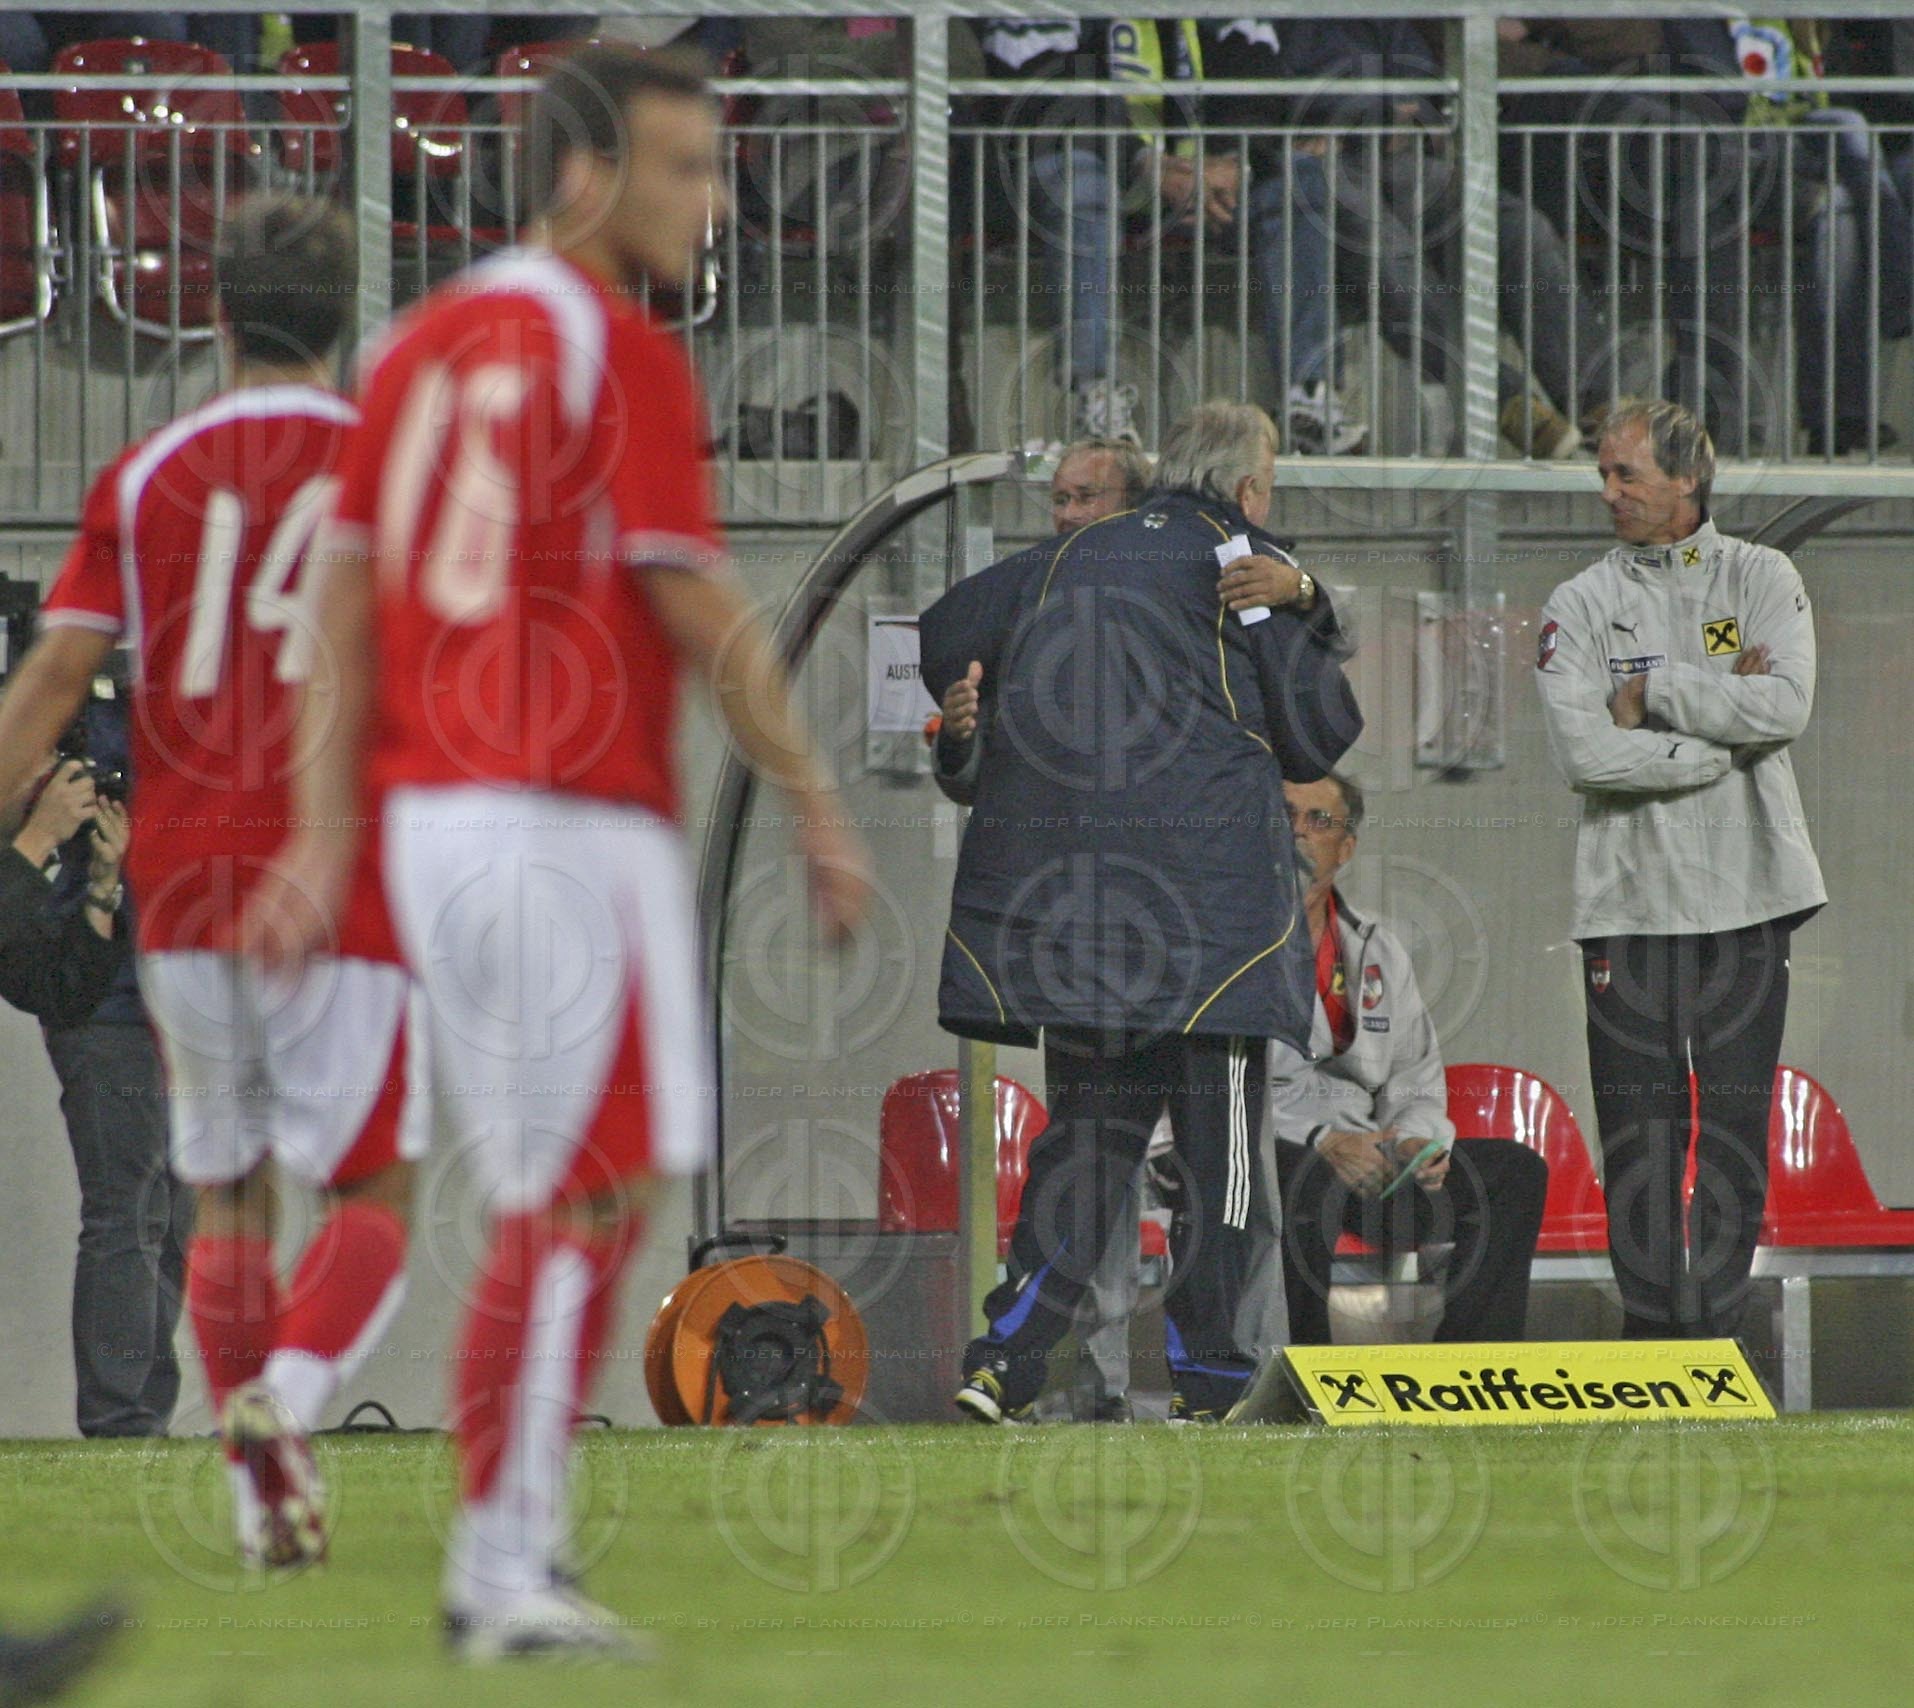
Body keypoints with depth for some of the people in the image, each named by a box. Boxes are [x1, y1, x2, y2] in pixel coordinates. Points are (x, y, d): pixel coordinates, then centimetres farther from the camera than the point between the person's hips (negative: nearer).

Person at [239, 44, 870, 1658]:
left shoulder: (422, 346, 14)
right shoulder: (621, 354, -9)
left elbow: (348, 605, 13)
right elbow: (700, 610, -11)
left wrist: (325, 842, 14)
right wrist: (818, 802, -4)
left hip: (431, 812, 8)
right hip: (575, 824, -8)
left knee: (539, 1204, 14)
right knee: (592, 1200, -5)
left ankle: (503, 1555, 12)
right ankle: (509, 1572, -7)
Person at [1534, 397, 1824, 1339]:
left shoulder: (1762, 580, 6)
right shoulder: (1579, 607, 5)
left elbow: (1785, 705, -11)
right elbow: (1583, 750, -9)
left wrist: (1654, 691, -9)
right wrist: (1721, 739, -11)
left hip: (1745, 892, 0)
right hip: (1628, 897, 0)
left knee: (1735, 1122, -1)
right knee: (1639, 1121, -3)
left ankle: (1713, 1323, 4)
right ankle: (1649, 1324, 2)